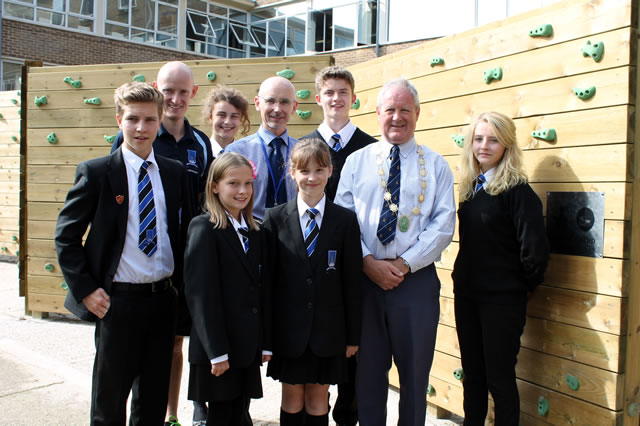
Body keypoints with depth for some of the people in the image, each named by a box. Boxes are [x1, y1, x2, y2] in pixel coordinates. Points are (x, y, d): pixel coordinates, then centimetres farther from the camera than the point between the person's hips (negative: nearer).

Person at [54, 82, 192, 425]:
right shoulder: (95, 172, -6)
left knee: (154, 396, 17)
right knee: (110, 397, 12)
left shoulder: (176, 173, 5)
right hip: (118, 300, -3)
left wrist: (179, 284, 5)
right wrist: (85, 290, -9)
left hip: (164, 298, 3)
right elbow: (66, 235, -4)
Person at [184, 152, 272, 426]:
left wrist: (265, 343, 8)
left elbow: (262, 291, 11)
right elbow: (200, 293, -14)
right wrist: (216, 351, -16)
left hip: (248, 349, 6)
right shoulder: (204, 228, -9)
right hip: (219, 351, -6)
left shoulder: (254, 232, 11)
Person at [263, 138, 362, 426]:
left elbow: (352, 280, 0)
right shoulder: (275, 218, -2)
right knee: (292, 400, 12)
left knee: (318, 401, 12)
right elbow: (268, 277, -1)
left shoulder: (346, 220, -1)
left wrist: (353, 335, 1)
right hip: (289, 328, 0)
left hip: (328, 330, 0)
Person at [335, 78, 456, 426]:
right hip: (365, 278, 1)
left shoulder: (435, 165, 4)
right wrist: (369, 263, -11)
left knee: (415, 371, 11)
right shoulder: (356, 161, 7)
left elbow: (443, 225, -4)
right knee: (368, 370, 12)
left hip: (417, 279, 0)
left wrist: (404, 264, -12)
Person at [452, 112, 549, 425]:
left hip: (502, 299, -6)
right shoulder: (470, 187, 7)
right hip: (467, 294, 6)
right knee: (472, 373, 17)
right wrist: (462, 277, 7)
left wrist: (524, 284, -3)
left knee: (499, 378, 5)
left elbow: (535, 249, -17)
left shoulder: (517, 190, -13)